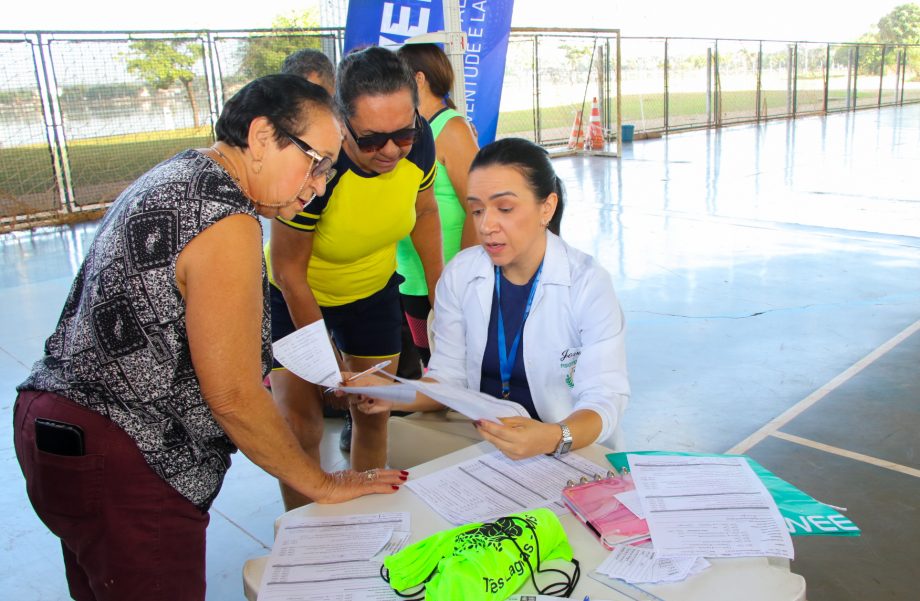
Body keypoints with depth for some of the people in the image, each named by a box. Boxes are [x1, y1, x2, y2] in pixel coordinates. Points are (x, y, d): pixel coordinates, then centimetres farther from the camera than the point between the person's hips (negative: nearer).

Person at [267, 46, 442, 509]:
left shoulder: (418, 141, -22)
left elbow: (424, 211, 1)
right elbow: (288, 269, -23)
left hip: (372, 292, 4)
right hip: (296, 295, -4)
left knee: (373, 415, 9)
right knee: (300, 424, -5)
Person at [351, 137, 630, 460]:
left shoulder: (589, 283, -11)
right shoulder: (459, 275, 1)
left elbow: (603, 398, -16)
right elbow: (449, 375, 2)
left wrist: (553, 438, -36)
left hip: (574, 449, -3)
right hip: (477, 440, 4)